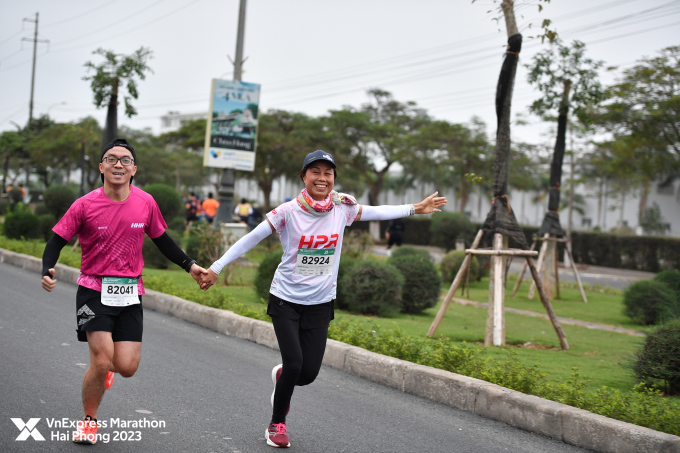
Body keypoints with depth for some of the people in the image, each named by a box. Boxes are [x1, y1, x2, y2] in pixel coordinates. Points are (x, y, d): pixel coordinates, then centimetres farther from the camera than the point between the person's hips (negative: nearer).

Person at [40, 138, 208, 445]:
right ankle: (88, 420, 15)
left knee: (127, 368, -4)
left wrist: (189, 265, 9)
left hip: (130, 294, 3)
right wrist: (48, 271, -22)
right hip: (94, 291, -2)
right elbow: (56, 242, -3)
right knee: (101, 362, -13)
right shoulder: (85, 205, -8)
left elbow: (161, 239, 15)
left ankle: (105, 364, 35)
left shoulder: (145, 203, 0)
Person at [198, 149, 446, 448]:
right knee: (294, 364, -13)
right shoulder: (288, 211, -14)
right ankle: (276, 424, 14)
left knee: (309, 373, 0)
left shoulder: (342, 208, -4)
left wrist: (415, 209, 17)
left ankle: (281, 376, 38)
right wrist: (216, 268, -16)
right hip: (286, 300, -3)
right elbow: (251, 239, -13)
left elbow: (376, 213, 13)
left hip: (320, 303, 3)